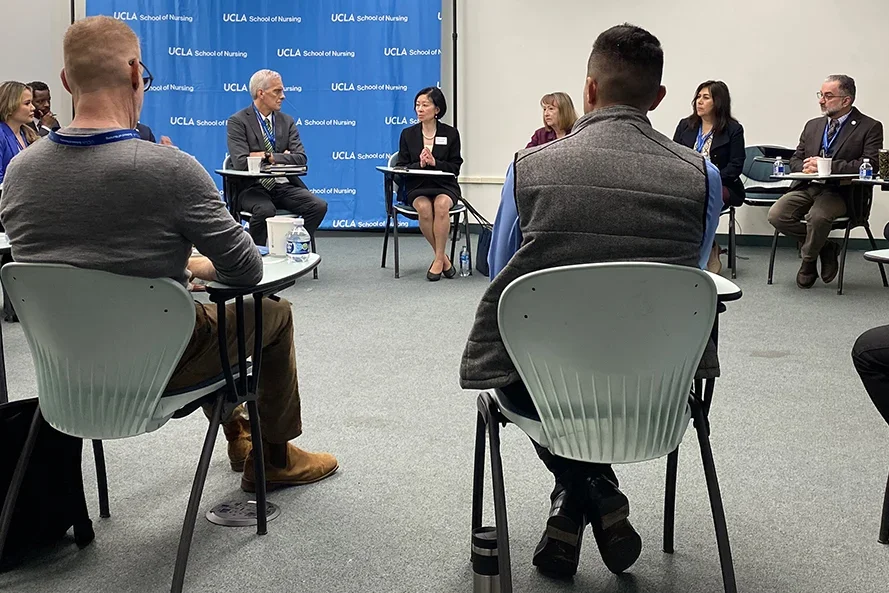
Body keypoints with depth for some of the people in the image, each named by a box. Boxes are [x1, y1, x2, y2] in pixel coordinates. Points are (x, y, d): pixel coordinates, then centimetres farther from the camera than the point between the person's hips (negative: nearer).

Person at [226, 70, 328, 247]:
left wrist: (270, 157, -13)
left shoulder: (287, 121, 12)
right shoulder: (238, 121, -2)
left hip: (283, 186, 5)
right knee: (265, 210, -36)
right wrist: (283, 157, -6)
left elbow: (301, 159, 1)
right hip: (253, 188, -4)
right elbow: (241, 162, -16)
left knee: (319, 206, -20)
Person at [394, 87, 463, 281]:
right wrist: (419, 164, -14)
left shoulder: (451, 133, 5)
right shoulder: (408, 134, 9)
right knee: (424, 208, -33)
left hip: (444, 185, -1)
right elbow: (401, 168, 5)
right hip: (417, 186, 1)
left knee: (441, 204, -35)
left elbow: (455, 168, 2)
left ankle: (438, 259, -24)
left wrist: (435, 163, -16)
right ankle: (443, 258, -17)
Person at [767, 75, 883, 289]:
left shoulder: (870, 127, 0)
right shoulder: (813, 126, 19)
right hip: (807, 187, 6)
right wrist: (805, 167, -7)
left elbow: (871, 165, -13)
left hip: (840, 192, -6)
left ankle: (808, 262, -4)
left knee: (817, 216, -36)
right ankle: (825, 247, 2)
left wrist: (826, 166, -19)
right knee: (776, 215, -20)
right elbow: (795, 160, 20)